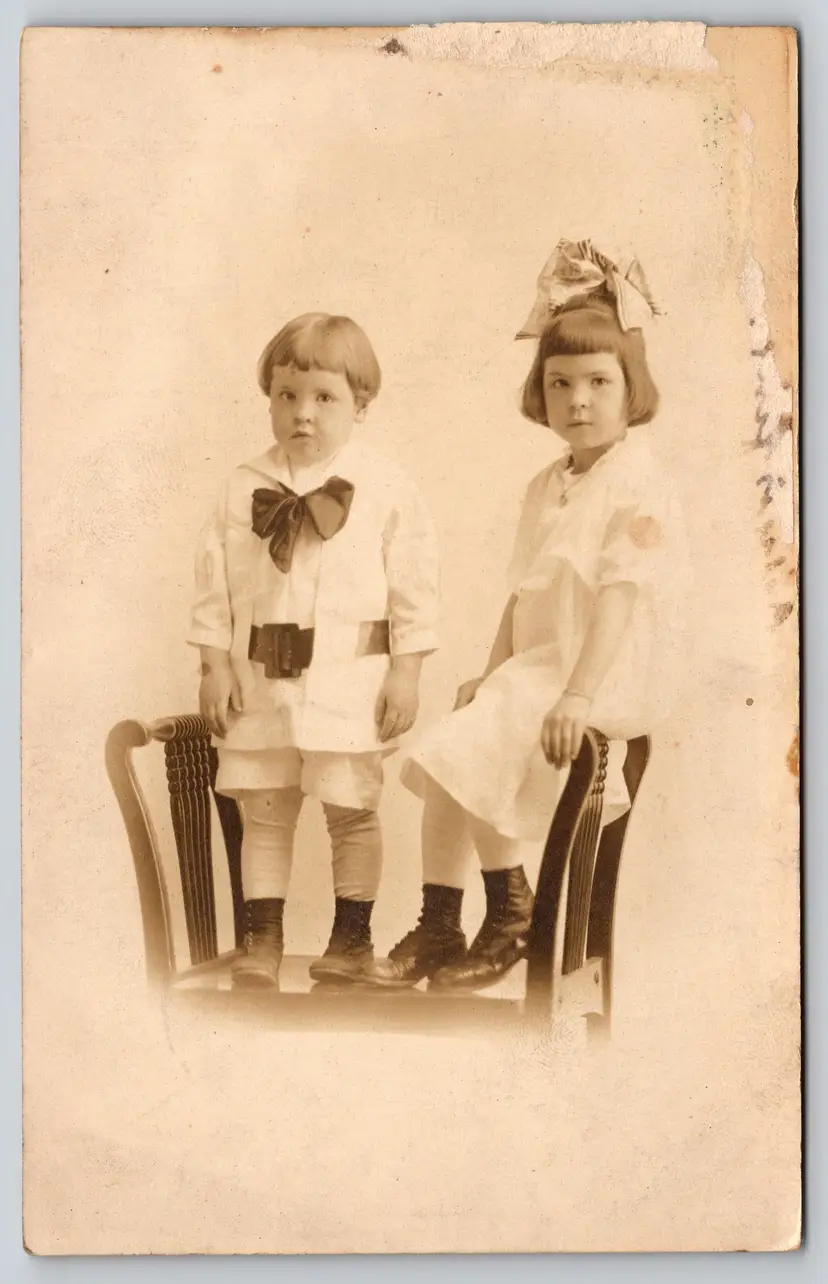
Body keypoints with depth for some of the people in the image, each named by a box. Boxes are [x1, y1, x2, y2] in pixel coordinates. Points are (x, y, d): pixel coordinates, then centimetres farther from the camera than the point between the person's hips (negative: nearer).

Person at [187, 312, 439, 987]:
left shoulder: (387, 489, -4)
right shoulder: (245, 488, 3)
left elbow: (415, 583, -3)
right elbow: (216, 579, 6)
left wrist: (406, 671, -6)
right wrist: (215, 665, 1)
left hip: (352, 678, -3)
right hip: (262, 678, 3)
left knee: (352, 810, 7)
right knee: (264, 811, 9)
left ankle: (352, 937, 23)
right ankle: (263, 938, 21)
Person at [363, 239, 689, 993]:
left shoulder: (641, 487, -13)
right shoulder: (546, 487, 12)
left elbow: (623, 597, -22)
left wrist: (580, 695, -28)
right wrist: (494, 674, 9)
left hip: (609, 682, -8)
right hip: (535, 670, 8)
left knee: (473, 758, -18)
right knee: (446, 758, -3)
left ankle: (513, 919, 2)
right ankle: (438, 929, 6)